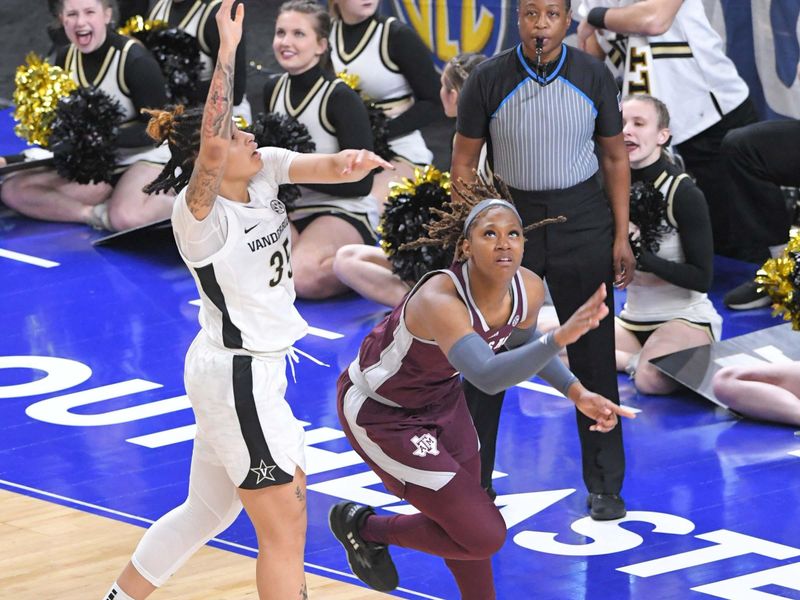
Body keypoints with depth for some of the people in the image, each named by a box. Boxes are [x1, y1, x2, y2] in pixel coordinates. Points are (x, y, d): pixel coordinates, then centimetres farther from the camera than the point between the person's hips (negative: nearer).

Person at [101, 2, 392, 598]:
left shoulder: (264, 171, 0)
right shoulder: (197, 213, -22)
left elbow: (320, 165, -9)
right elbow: (211, 147, -40)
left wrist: (352, 160, -34)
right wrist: (228, 48, -44)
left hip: (254, 366, 9)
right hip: (237, 375, -9)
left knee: (207, 509, 20)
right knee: (286, 527, -4)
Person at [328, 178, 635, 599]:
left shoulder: (528, 289, -16)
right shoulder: (438, 299, -40)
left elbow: (521, 341, 8)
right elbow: (488, 377, -55)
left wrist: (578, 393, -4)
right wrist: (561, 336, -65)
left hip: (440, 396, 7)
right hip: (378, 410, -7)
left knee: (464, 521, 20)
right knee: (484, 536, -5)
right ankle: (364, 528, 17)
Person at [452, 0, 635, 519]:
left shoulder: (594, 77, -4)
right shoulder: (489, 80, -8)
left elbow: (615, 158, 5)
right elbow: (464, 162, 0)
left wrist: (621, 237, 2)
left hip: (582, 221, 1)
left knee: (593, 356, 3)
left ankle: (605, 486, 13)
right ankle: (472, 480, 14)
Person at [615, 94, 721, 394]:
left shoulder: (682, 193, -13)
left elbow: (702, 278, -14)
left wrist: (641, 257, -26)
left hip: (685, 318, -6)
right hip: (633, 320, 6)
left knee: (651, 379, -36)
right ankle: (640, 358, -1)